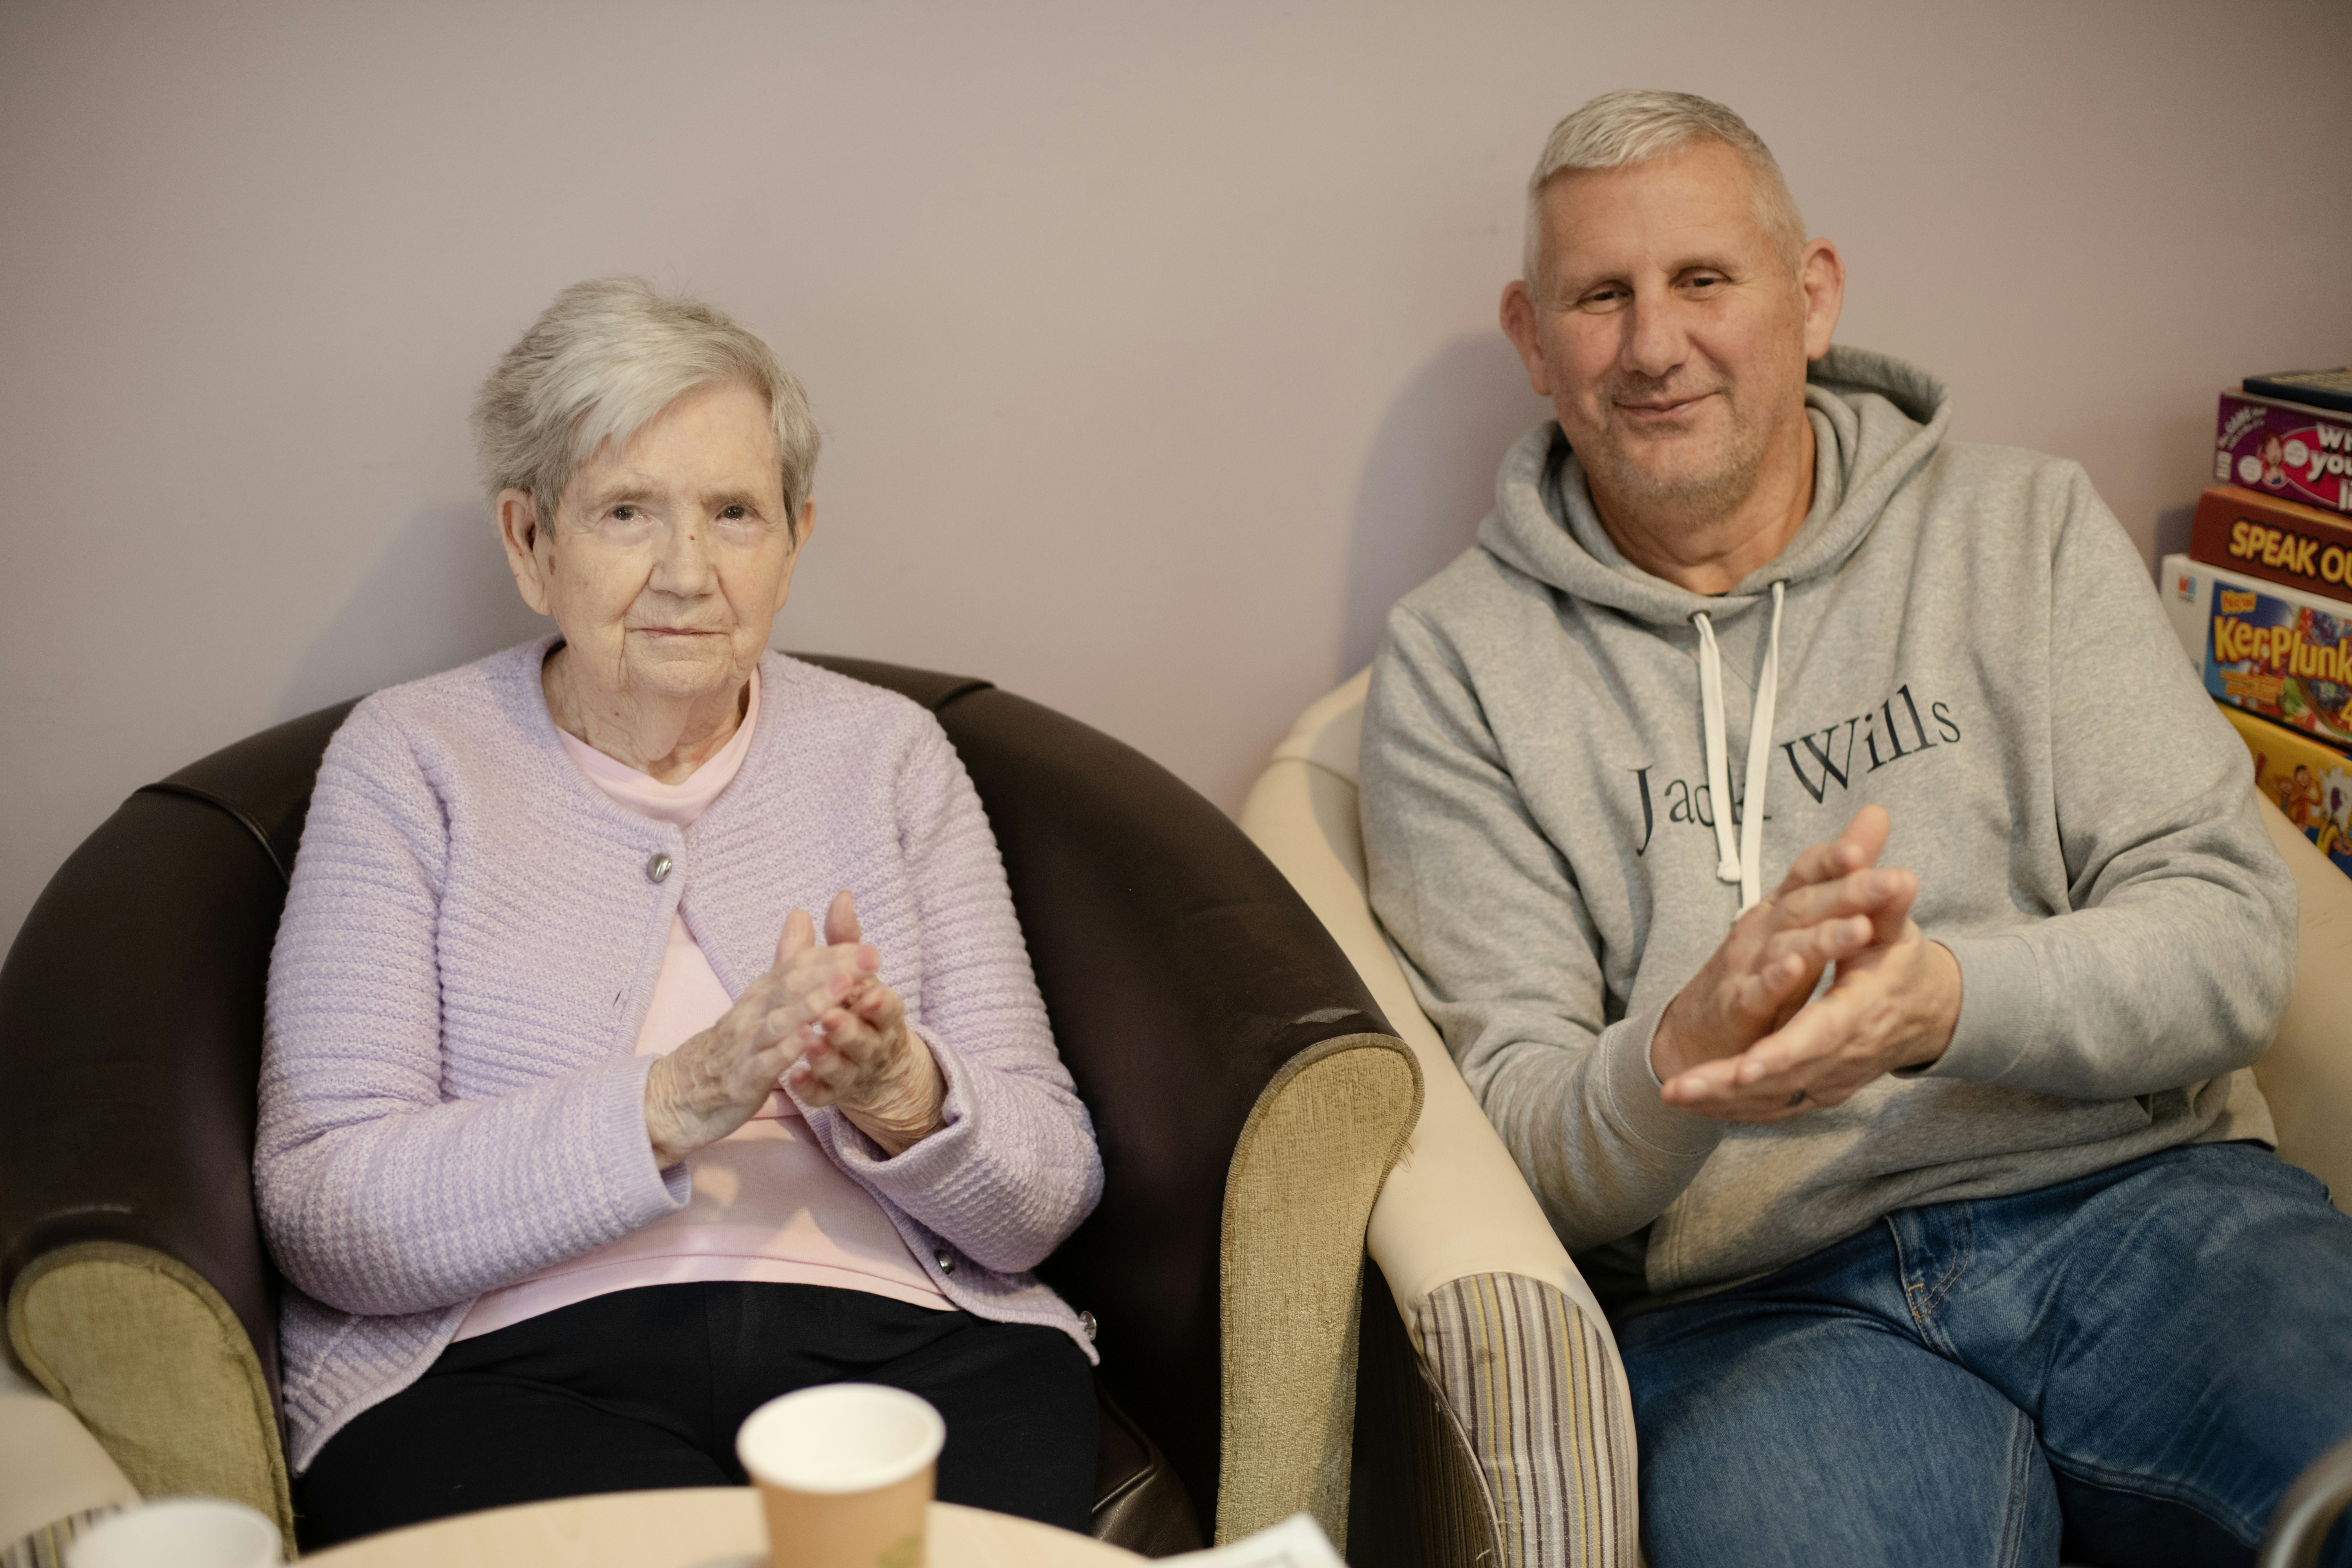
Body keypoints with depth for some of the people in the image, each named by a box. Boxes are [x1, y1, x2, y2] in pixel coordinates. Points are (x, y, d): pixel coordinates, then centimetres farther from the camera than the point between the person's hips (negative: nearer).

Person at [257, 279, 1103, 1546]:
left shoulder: (887, 751, 14)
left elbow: (1050, 1193, 8)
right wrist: (672, 1103, -17)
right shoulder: (407, 760, 7)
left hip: (898, 1344, 3)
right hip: (518, 1367, -2)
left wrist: (903, 1100, -15)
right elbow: (323, 1215, -4)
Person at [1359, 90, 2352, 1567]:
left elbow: (2234, 933, 1)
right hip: (1754, 1297, -1)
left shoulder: (2026, 529, 10)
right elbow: (1516, 1130, 2)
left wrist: (1949, 999, -21)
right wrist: (1679, 1057, -23)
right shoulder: (1458, 659, 6)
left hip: (2138, 1199, 2)